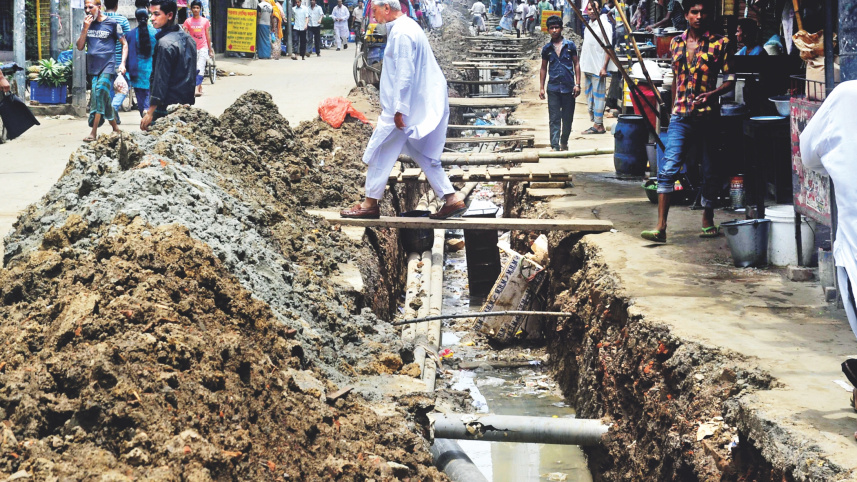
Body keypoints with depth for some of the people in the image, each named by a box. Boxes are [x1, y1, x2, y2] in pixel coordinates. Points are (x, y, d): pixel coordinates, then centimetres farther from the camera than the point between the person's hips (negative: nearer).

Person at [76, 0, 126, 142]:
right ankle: (115, 128, 20)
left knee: (100, 92, -21)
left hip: (108, 66, -5)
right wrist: (85, 28, -4)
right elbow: (80, 46, 8)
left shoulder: (112, 23, -1)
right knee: (104, 99, 6)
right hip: (93, 67, 5)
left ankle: (93, 132, -22)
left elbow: (124, 44, 4)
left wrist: (122, 63, -7)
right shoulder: (87, 24, 12)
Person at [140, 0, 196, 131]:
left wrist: (150, 113, -16)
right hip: (187, 104, 9)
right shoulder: (187, 38, 13)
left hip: (167, 108, -9)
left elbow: (161, 81, -17)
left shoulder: (165, 43, -15)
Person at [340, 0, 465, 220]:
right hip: (423, 106, 10)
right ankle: (452, 198, 8)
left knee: (380, 152, 1)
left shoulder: (401, 33, -18)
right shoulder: (407, 26, 14)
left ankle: (370, 204, 9)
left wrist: (399, 110, -22)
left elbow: (405, 74, -23)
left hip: (403, 106, -10)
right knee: (424, 154, 13)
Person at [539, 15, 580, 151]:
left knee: (568, 119, 8)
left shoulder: (570, 45, 2)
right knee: (554, 119, -3)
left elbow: (576, 64, 5)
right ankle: (555, 146, -4)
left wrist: (577, 84, -2)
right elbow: (543, 68, 12)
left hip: (568, 87, 0)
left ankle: (564, 142, 26)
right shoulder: (547, 48, 6)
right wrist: (541, 87, 7)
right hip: (553, 88, 0)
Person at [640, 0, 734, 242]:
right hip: (681, 117, 2)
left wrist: (712, 94, -17)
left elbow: (730, 79, 0)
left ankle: (707, 220, 27)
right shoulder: (676, 43, 11)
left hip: (708, 116, -2)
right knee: (668, 169, -11)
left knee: (709, 171, 9)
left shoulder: (720, 43, 0)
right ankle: (660, 227, -14)